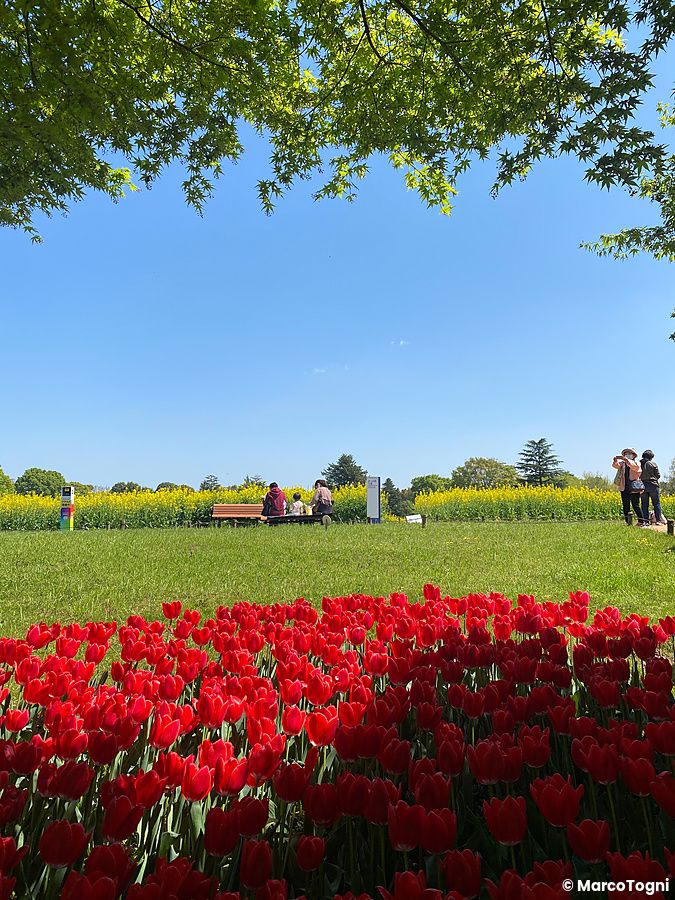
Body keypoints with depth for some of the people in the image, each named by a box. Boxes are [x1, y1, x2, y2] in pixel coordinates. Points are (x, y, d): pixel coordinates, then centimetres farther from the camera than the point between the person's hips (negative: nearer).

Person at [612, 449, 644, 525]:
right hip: (624, 488, 4)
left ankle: (641, 521, 5)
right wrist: (615, 460, -26)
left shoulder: (637, 463, 4)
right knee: (625, 506, 3)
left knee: (635, 505, -4)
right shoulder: (622, 463, 14)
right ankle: (628, 522, 7)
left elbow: (633, 466, -18)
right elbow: (616, 465, -4)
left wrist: (626, 459, -31)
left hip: (634, 488, -4)